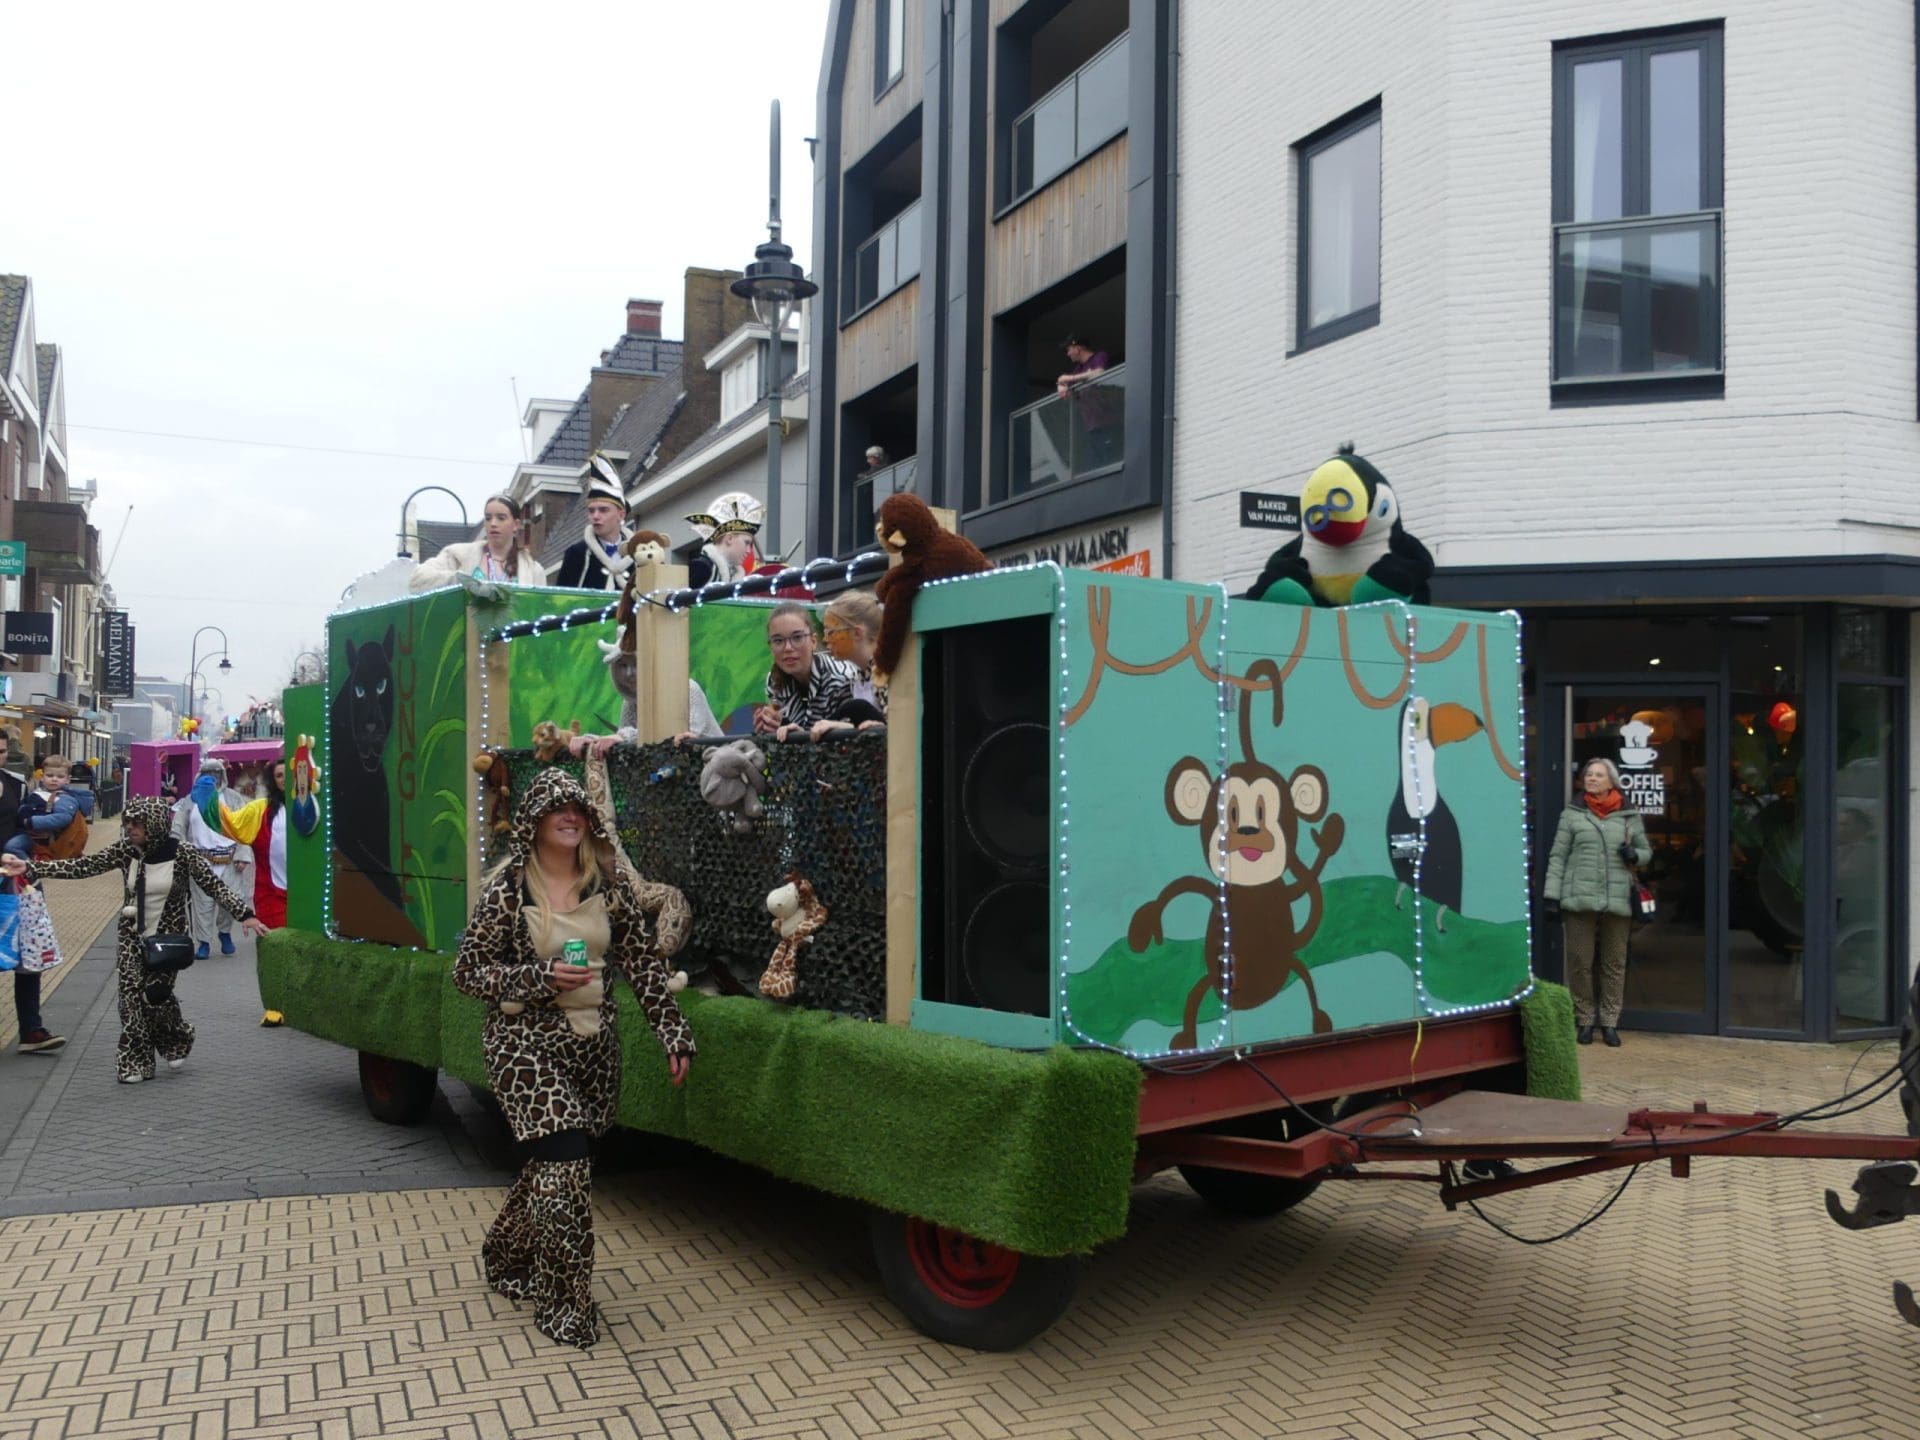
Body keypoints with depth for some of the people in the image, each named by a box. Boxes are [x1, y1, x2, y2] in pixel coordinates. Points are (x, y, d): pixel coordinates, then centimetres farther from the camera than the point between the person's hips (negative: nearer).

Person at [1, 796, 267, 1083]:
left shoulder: (183, 853, -13)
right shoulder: (124, 850, -5)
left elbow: (215, 887, -11)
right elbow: (80, 867, -8)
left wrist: (245, 915, -20)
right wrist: (29, 868, -17)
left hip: (168, 938, -3)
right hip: (132, 938, 3)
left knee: (154, 994, -11)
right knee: (131, 997, -3)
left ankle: (177, 1040, 19)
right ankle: (135, 1062, 8)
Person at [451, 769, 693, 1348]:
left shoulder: (610, 883, 2)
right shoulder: (507, 889, -8)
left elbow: (644, 963, 5)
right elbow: (468, 971, -6)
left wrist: (674, 1034, 1)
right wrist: (543, 977, -19)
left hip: (594, 1045, 5)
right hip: (526, 1044, -4)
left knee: (554, 1161, 15)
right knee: (565, 1165, -13)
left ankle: (507, 1258, 42)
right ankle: (563, 1305, 5)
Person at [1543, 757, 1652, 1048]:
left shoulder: (1629, 816, 11)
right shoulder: (1572, 814, 7)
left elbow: (1646, 850, 21)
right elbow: (1558, 856, 4)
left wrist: (1634, 855, -4)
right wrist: (1552, 894, -3)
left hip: (1617, 901, 1)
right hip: (1579, 900, -1)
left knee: (1614, 963, 6)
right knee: (1580, 962, 2)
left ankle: (1609, 1022, 16)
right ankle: (1584, 1020, 14)